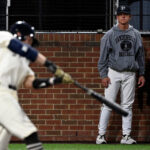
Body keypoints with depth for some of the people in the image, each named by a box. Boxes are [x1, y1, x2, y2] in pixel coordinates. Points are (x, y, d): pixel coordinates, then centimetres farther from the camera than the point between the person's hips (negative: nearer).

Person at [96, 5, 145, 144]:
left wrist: (141, 74, 10)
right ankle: (101, 134, -2)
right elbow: (103, 57, -1)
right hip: (113, 73, -3)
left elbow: (140, 55, 14)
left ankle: (126, 135, 9)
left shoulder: (135, 34, 8)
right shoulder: (109, 35, -1)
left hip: (130, 74, 3)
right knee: (108, 105, -5)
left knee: (127, 105, 5)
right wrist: (103, 75, -7)